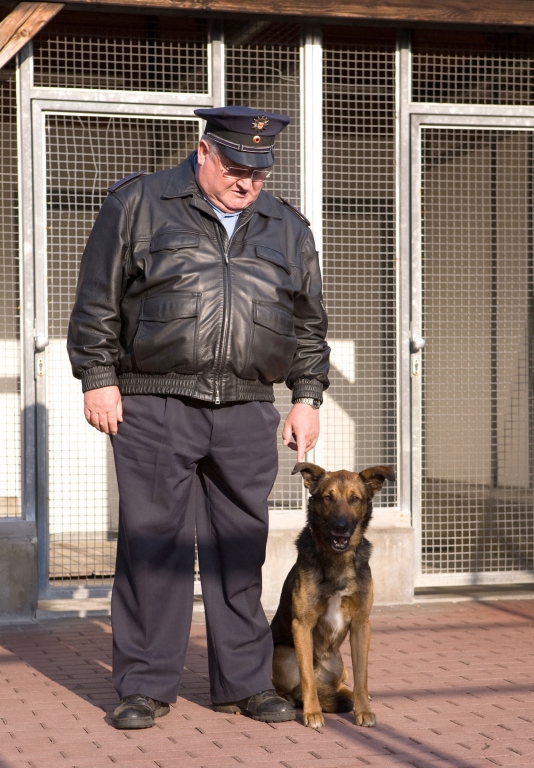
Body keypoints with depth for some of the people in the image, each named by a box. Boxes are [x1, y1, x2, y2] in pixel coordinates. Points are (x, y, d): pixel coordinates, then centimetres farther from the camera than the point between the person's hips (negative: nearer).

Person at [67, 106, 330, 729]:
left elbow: (308, 323, 21)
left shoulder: (287, 229, 16)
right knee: (151, 543, -2)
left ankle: (244, 682, 15)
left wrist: (307, 397, 14)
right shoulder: (138, 204, 4)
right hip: (153, 407, -3)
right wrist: (98, 377, -3)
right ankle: (145, 685, 7)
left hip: (246, 416, 3)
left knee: (241, 549, 5)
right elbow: (99, 299, 3)